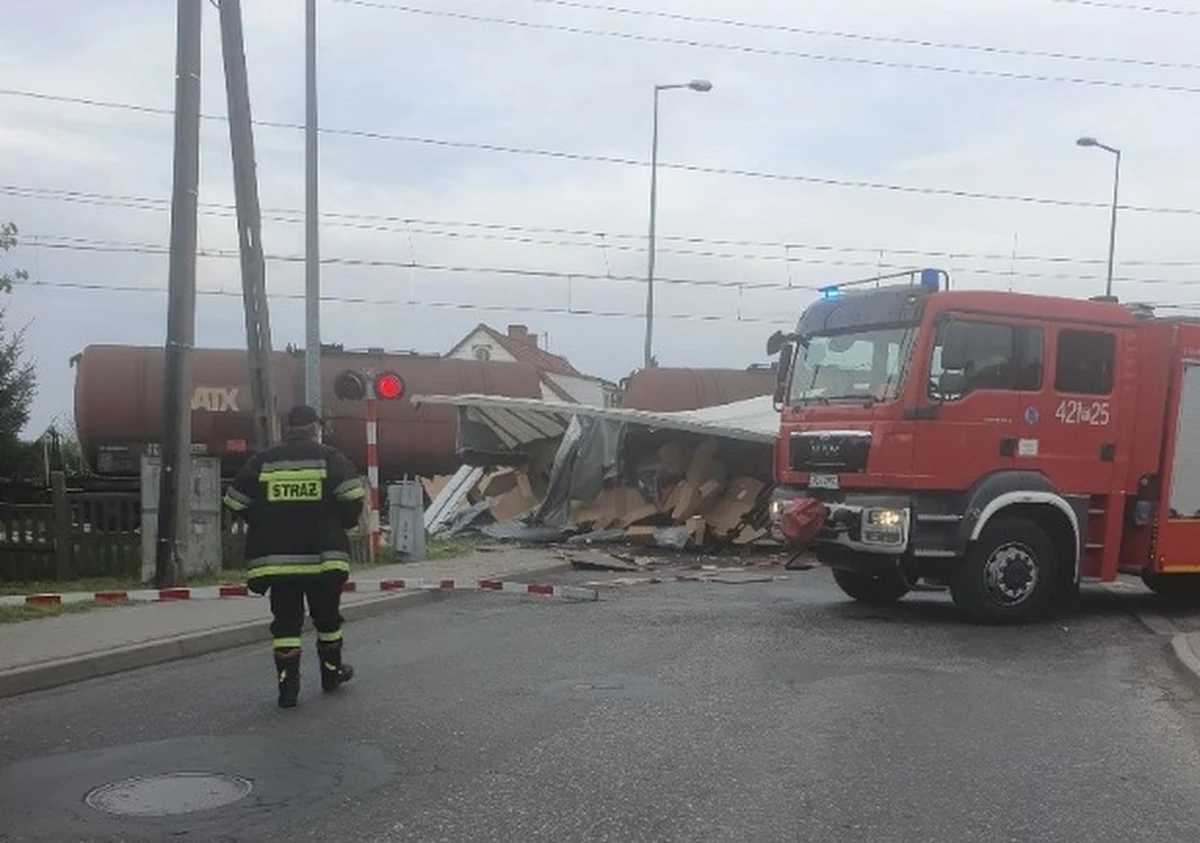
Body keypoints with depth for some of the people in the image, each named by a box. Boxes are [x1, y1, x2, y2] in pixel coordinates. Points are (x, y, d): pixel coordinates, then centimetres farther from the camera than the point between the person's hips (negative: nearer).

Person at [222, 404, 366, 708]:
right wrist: (343, 524, 8)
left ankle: (287, 684, 0)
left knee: (285, 621, 6)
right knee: (327, 616, 16)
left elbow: (237, 503, 6)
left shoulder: (261, 461, 4)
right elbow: (353, 499, -12)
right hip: (324, 557, -1)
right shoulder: (331, 458, -2)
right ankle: (332, 672, 30)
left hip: (275, 559, 1)